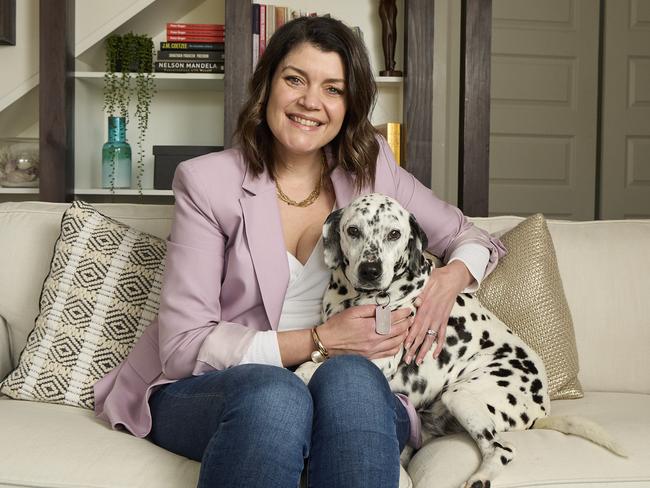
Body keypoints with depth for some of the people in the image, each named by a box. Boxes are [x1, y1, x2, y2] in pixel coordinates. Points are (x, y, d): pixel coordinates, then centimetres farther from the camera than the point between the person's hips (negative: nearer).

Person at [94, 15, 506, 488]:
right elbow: (183, 344, -9)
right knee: (276, 394, -36)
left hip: (347, 396, 2)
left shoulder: (371, 170, 4)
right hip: (209, 391, -1)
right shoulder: (208, 182, -5)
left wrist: (449, 278, -10)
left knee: (350, 378, -33)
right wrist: (319, 341, -19)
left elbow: (474, 240, 14)